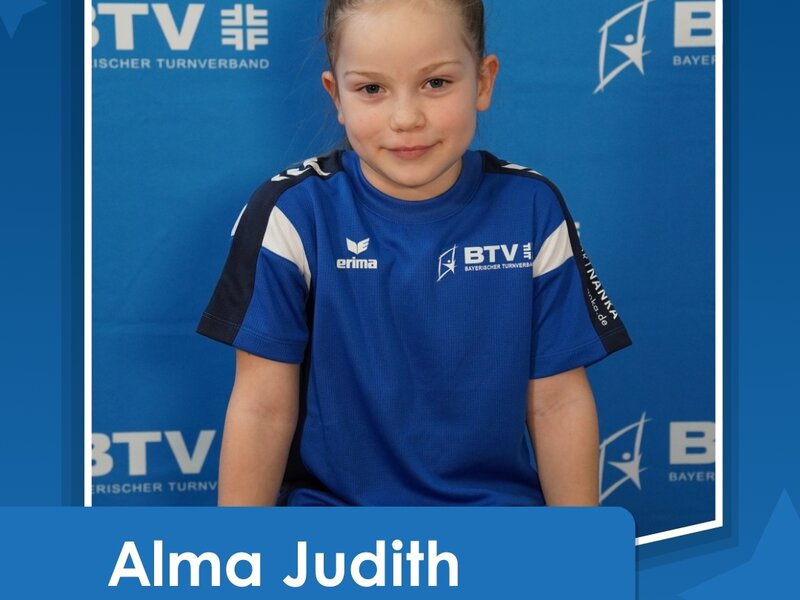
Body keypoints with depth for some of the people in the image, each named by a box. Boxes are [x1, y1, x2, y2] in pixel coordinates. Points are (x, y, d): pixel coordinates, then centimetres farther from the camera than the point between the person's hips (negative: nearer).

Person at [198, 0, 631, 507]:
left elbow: (558, 400, 0)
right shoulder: (292, 213, -10)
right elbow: (264, 406, -8)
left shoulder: (532, 211, -4)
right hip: (331, 500, -1)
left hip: (496, 497, 2)